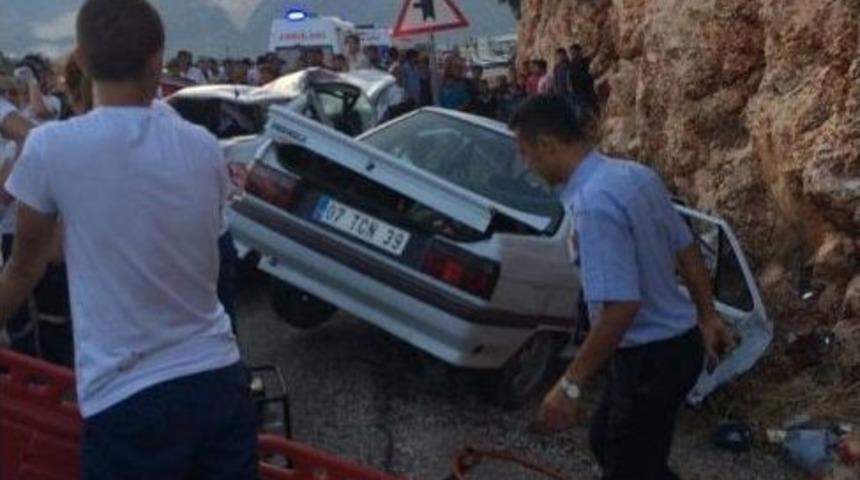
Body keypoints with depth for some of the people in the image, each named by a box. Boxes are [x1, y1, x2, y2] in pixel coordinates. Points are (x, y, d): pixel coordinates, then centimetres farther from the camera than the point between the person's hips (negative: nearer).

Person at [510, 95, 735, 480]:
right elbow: (686, 250, 10)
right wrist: (707, 317, 21)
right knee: (608, 442, 26)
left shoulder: (594, 202, -28)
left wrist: (571, 384, -26)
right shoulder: (636, 174, 1)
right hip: (673, 342, 9)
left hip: (652, 357, -9)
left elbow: (621, 305, -32)